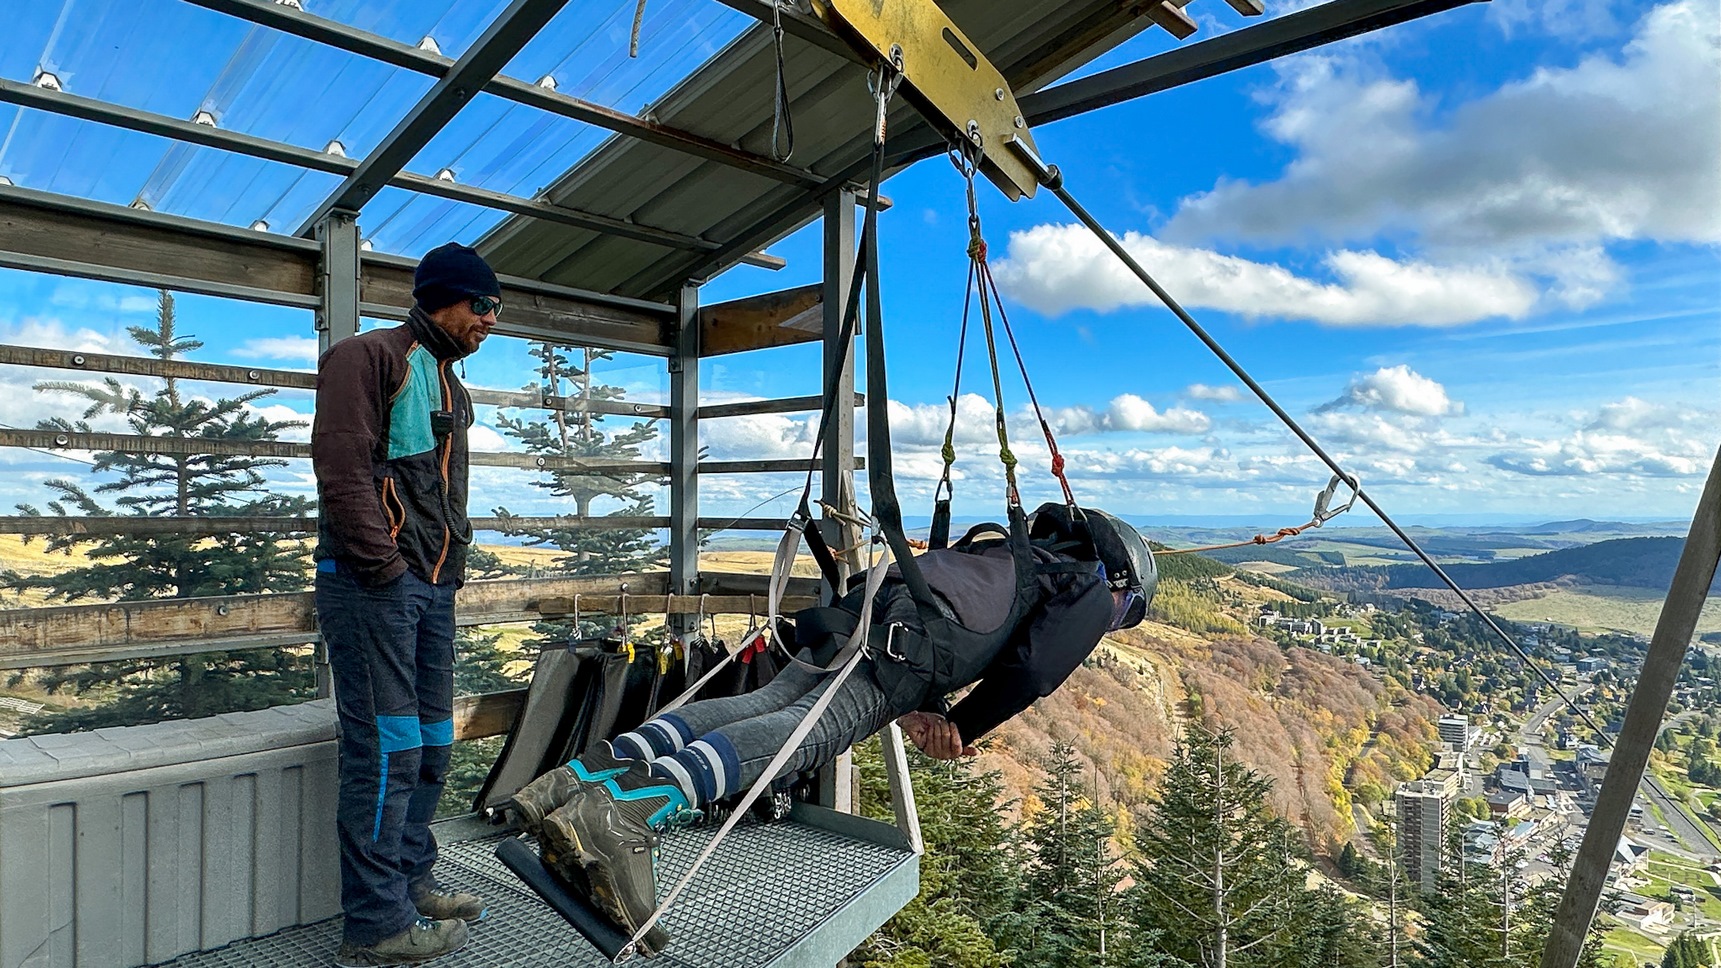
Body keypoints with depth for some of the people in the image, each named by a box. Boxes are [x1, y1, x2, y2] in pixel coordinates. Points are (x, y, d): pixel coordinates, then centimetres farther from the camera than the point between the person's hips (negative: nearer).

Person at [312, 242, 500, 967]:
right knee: (388, 750, -6)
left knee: (430, 744, 14)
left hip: (433, 588, 9)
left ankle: (411, 882, 28)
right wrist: (382, 564, -18)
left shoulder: (451, 388, 22)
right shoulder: (369, 357, -6)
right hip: (374, 583, -9)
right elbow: (341, 465, -16)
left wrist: (450, 566, 15)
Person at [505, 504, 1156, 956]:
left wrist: (916, 710, 27)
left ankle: (581, 777, -20)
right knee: (807, 729, -21)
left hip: (878, 597, 7)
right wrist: (964, 729, 14)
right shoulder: (1092, 593, 20)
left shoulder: (1027, 554, 42)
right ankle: (625, 814, -41)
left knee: (766, 701, -6)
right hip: (916, 641, -7)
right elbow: (1031, 672, 1)